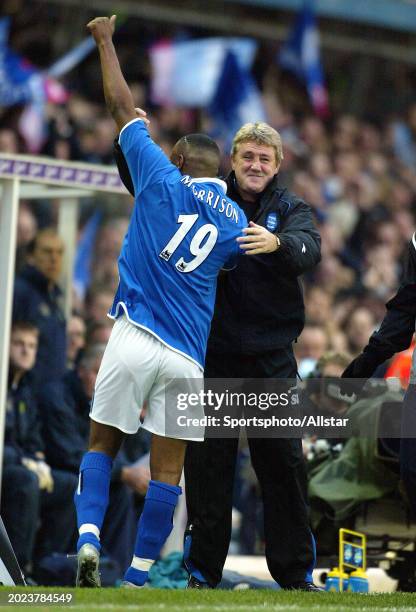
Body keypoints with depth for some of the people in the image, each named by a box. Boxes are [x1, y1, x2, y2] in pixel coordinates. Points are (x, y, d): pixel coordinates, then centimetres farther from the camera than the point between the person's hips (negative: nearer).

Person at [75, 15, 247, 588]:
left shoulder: (163, 181, 0)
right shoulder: (237, 223, 8)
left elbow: (122, 106, 8)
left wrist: (106, 41, 19)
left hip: (134, 339, -2)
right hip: (187, 355, 2)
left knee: (102, 445, 10)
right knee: (167, 469, 6)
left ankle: (88, 540, -12)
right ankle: (138, 579, 5)